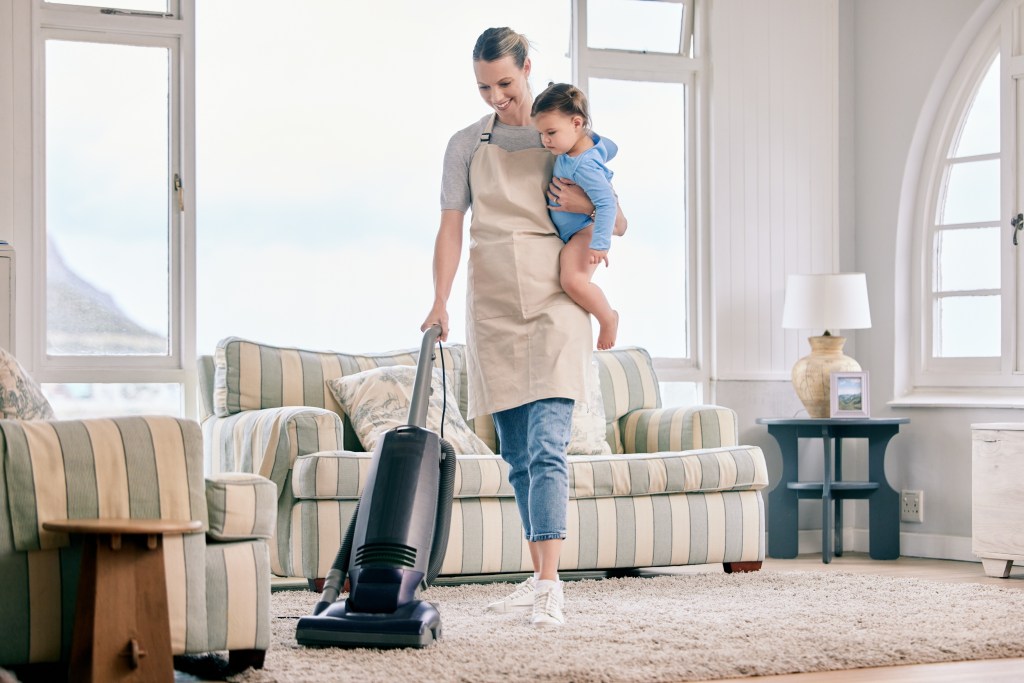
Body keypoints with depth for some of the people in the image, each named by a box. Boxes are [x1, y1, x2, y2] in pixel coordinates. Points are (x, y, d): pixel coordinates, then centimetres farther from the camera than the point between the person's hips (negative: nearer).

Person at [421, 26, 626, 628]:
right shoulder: (466, 145, 10)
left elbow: (617, 220, 10)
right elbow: (451, 229, 2)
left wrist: (585, 204, -12)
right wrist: (440, 302, -12)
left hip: (553, 302, -3)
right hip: (492, 307, 3)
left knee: (546, 447, -16)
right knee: (517, 455, 7)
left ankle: (550, 586, -22)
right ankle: (540, 578, 15)